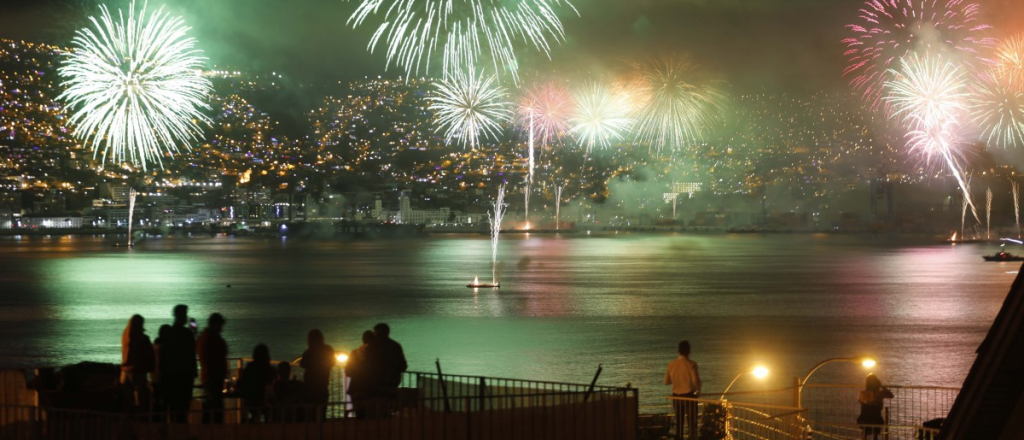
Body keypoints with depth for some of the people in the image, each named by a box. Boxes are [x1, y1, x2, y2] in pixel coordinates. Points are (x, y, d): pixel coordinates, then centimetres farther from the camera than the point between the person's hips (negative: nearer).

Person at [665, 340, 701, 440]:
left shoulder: (671, 364, 0)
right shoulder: (691, 364, -13)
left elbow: (666, 381, 7)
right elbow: (696, 380, -16)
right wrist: (698, 391, 3)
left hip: (676, 395, 4)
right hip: (689, 394, -4)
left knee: (679, 420, 11)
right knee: (692, 419, 4)